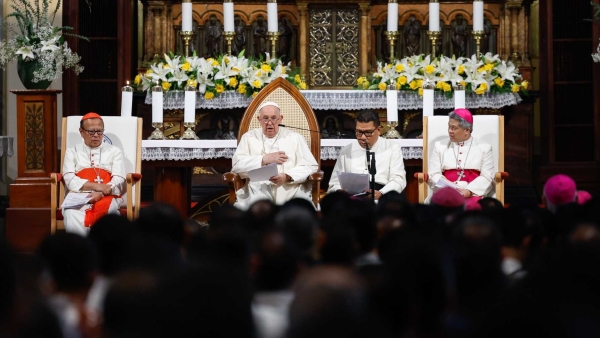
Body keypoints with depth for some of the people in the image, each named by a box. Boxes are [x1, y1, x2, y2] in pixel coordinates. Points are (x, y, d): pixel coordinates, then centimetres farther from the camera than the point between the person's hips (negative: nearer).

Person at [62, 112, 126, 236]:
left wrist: (100, 193, -17)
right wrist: (95, 186, -15)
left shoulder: (114, 151, 16)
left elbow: (119, 182, 3)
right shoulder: (72, 152, 17)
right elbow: (69, 180, 1)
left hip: (106, 197, 0)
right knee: (72, 216, -36)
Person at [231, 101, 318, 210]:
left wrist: (287, 177, -11)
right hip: (258, 190, -1)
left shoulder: (295, 138, 14)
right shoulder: (249, 137, 16)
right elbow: (237, 165, 4)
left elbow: (311, 167, 6)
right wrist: (264, 160, -6)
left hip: (291, 190, 1)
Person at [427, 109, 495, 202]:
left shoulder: (484, 148, 13)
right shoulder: (440, 147, 18)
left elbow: (486, 177, 2)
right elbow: (434, 175, 8)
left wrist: (468, 191, -15)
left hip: (473, 193, 0)